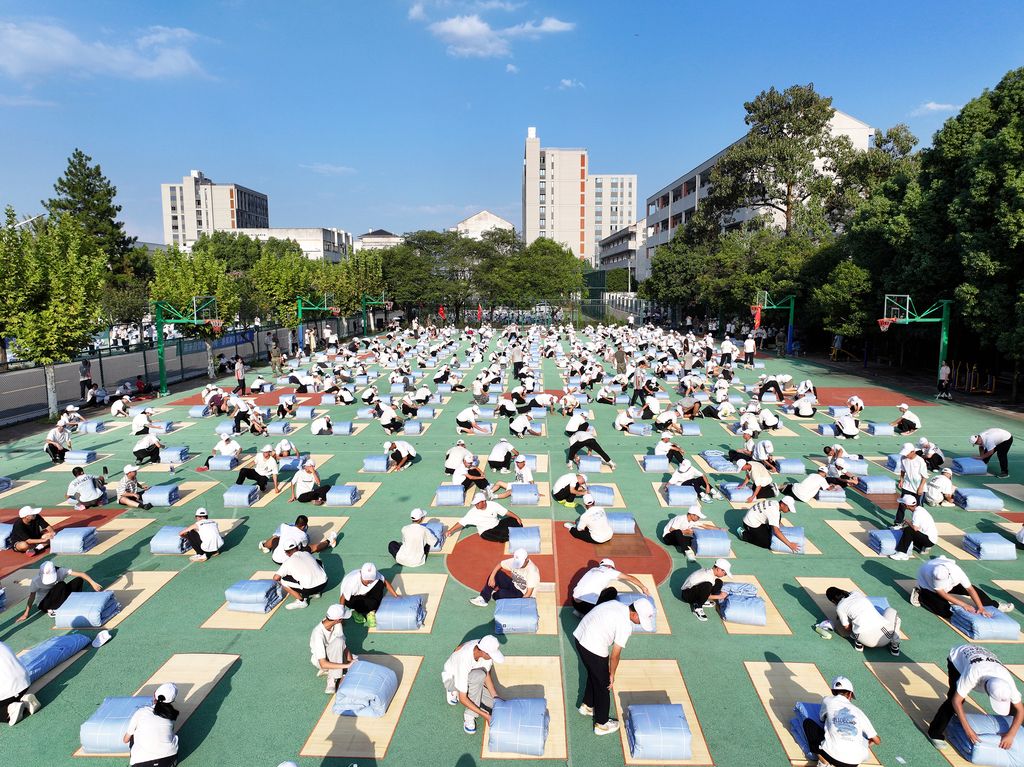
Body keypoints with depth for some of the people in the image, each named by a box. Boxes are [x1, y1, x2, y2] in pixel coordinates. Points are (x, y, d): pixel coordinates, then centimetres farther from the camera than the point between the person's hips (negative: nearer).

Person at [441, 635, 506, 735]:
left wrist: (496, 697, -14)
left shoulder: (485, 647, -24)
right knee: (479, 675, -38)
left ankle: (456, 692, 12)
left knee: (495, 705, -8)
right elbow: (462, 699, -33)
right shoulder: (464, 661, -41)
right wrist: (485, 715, -32)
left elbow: (487, 674, -7)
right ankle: (469, 716, -18)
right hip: (451, 678, -6)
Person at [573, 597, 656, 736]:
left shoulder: (615, 604, 6)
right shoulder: (625, 626, -18)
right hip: (593, 650, -8)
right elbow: (615, 655, -12)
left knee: (593, 675, 29)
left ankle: (587, 706, 47)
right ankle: (601, 724, 27)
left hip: (579, 637, 8)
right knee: (602, 686, 12)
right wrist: (612, 674, 5)